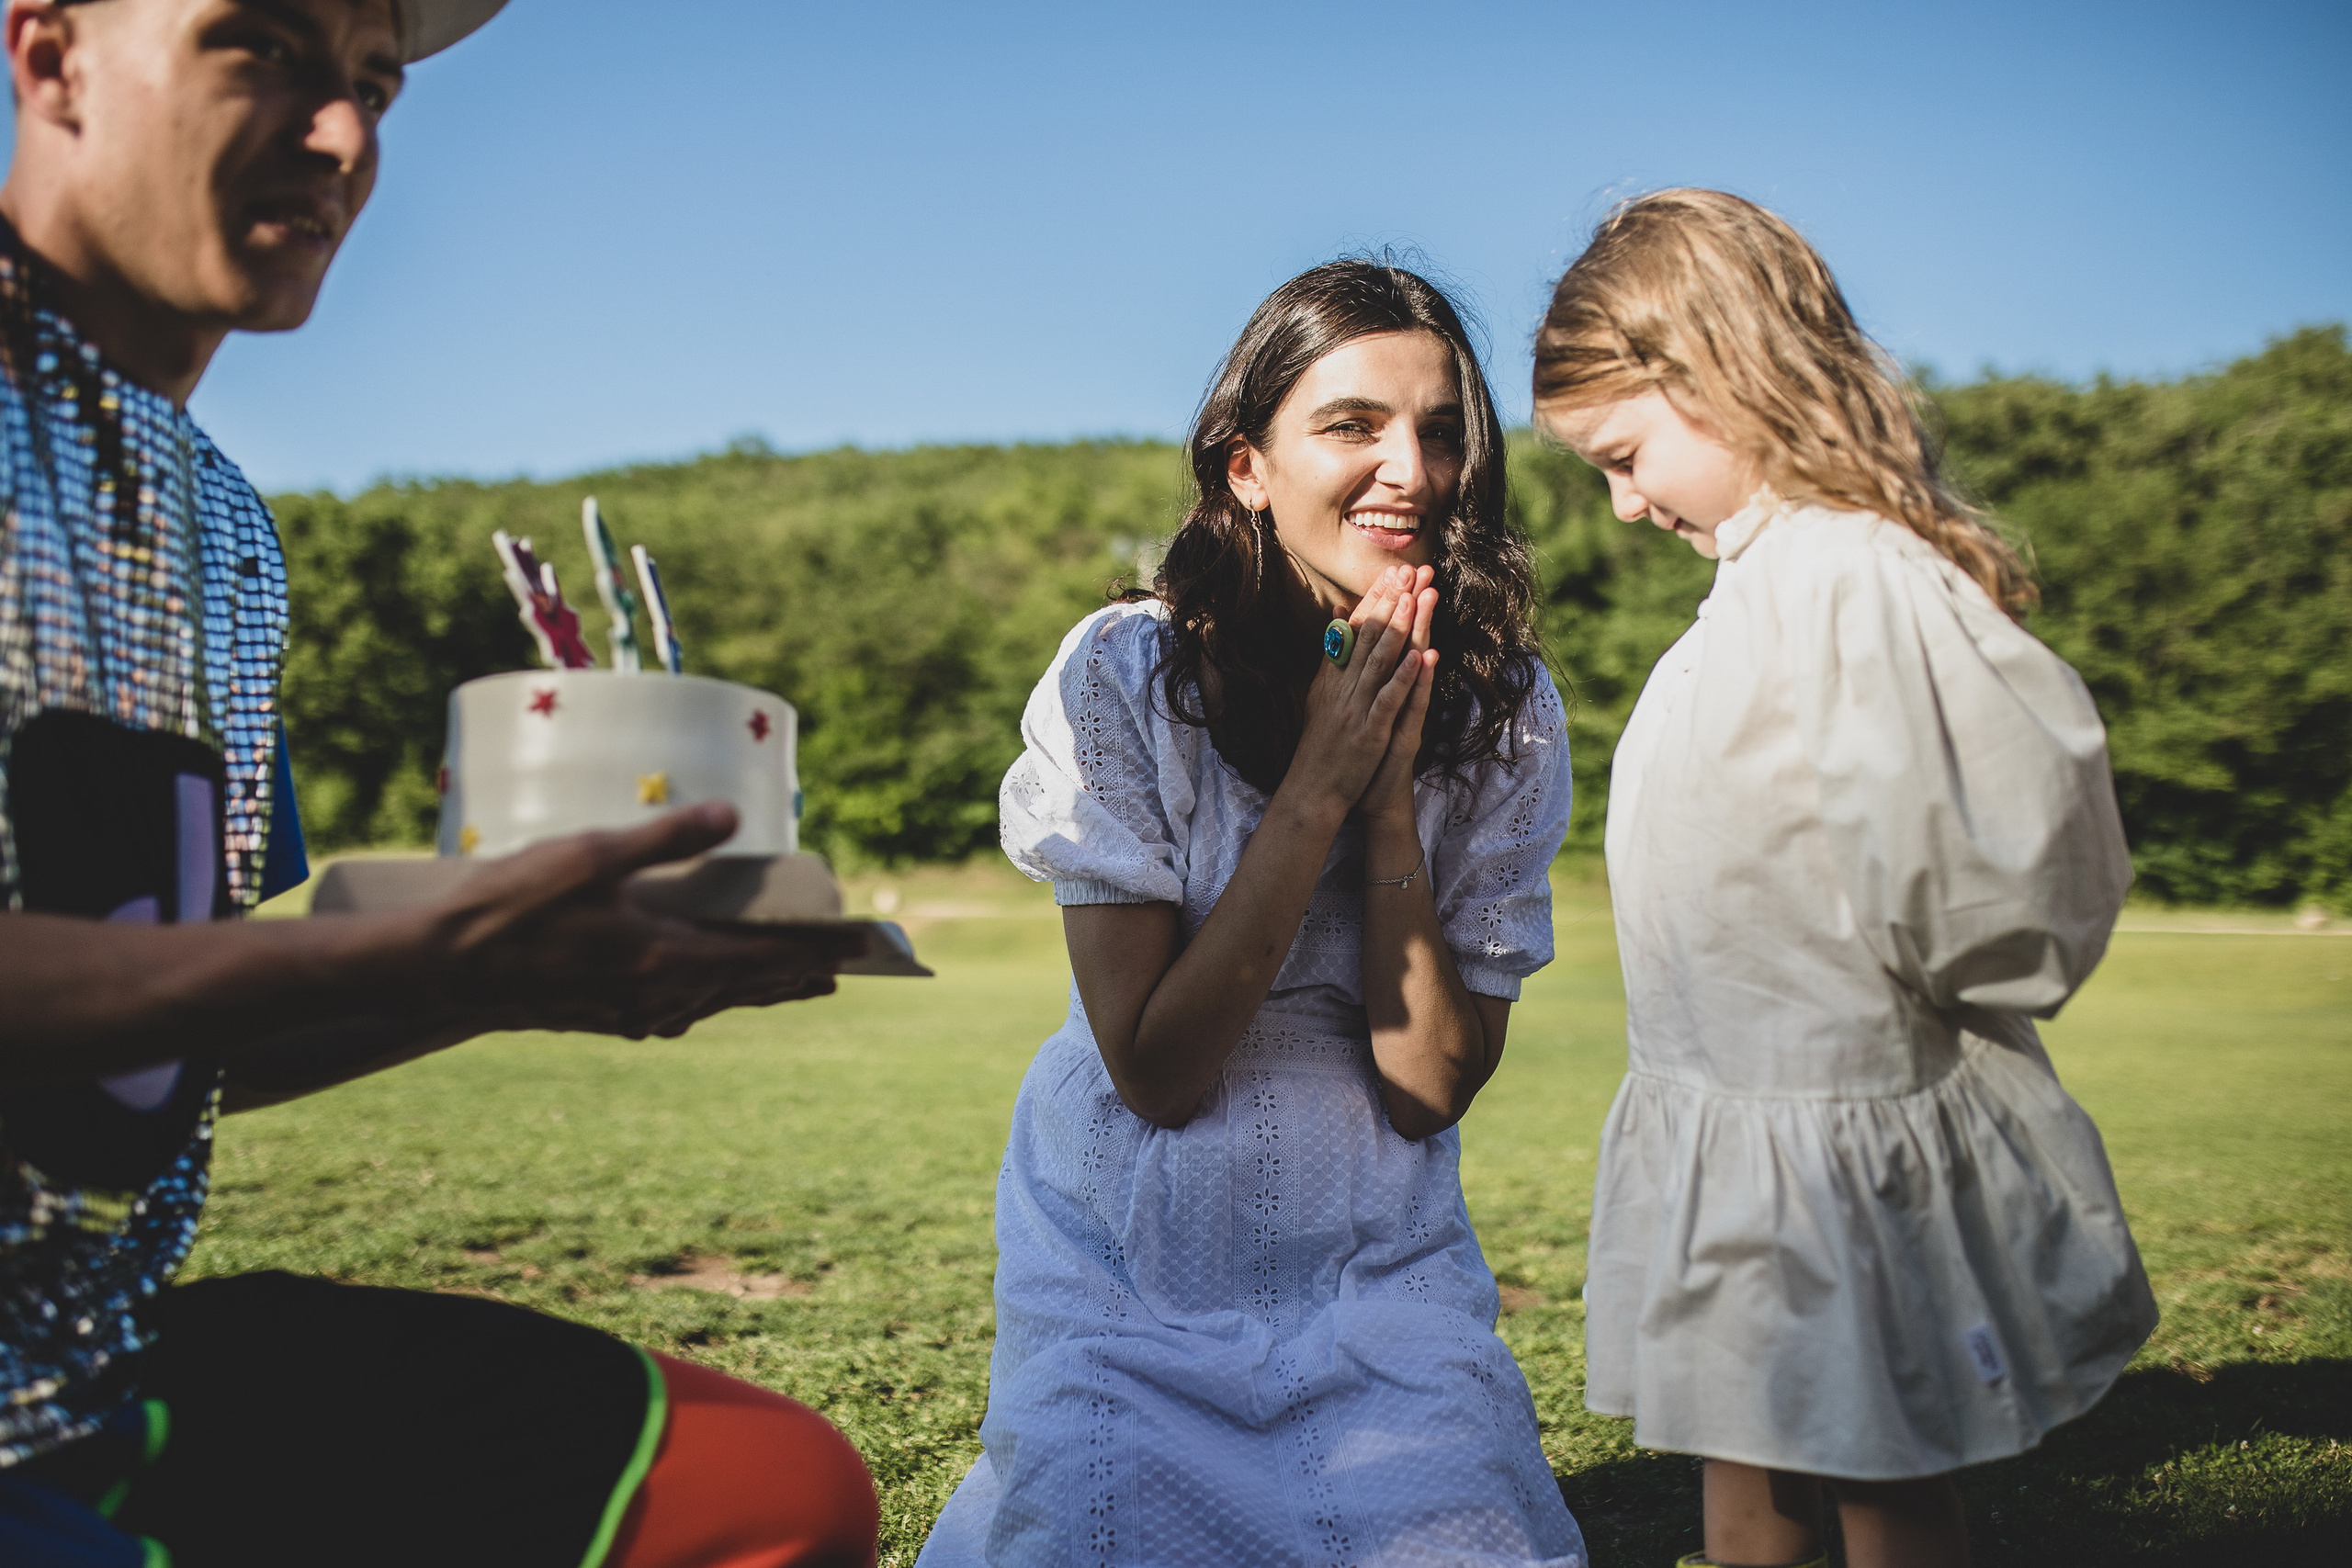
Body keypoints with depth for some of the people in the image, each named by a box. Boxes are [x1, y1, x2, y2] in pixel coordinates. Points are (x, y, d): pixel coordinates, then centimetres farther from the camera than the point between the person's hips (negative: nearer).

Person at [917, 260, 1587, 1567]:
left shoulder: (1505, 712, -9)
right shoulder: (1124, 674, -16)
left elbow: (1431, 1085, -11)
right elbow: (1154, 1071, -19)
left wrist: (1392, 797, -21)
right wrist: (1319, 787, -24)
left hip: (1378, 1263, 2)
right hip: (1133, 1254, -1)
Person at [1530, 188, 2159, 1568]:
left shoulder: (1849, 580, -22)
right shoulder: (1768, 574, 7)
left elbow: (2040, 777, -32)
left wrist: (1945, 987, -16)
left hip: (1838, 1143, -9)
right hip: (1748, 1119, 9)